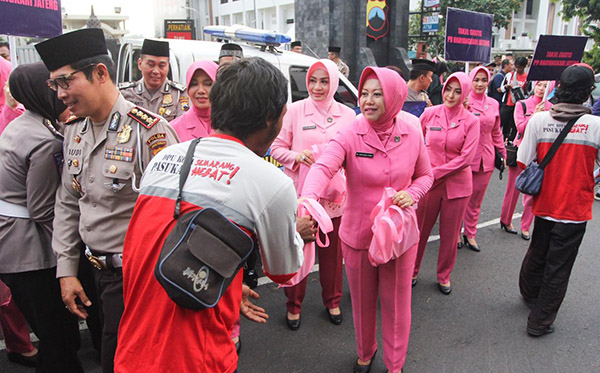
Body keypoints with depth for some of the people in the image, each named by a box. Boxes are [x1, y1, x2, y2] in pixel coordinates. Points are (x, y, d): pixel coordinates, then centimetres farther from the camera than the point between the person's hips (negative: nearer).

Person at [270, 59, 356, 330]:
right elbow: (277, 148, 2)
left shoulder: (347, 115, 4)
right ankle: (294, 305, 29)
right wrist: (297, 156, -18)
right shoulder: (295, 110, -1)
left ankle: (332, 302, 36)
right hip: (299, 194, -1)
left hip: (333, 196, 2)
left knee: (332, 251, 13)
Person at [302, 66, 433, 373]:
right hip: (358, 234, -1)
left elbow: (425, 175, 9)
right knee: (362, 301, 19)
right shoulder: (350, 135, -15)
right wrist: (308, 199, -54)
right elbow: (322, 167, -33)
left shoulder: (411, 135, -6)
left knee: (396, 303, 15)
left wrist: (412, 194, -13)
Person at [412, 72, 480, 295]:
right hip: (429, 182, 0)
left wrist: (436, 172, -15)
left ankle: (444, 276, 32)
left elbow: (466, 157, -11)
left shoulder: (471, 121, -5)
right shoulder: (430, 113, -2)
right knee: (420, 229, 9)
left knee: (449, 234, 12)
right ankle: (412, 271, 29)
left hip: (457, 184, 0)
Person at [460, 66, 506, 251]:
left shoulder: (493, 104, 10)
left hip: (485, 158, 5)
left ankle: (470, 234, 24)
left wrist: (503, 153, 19)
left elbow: (496, 132, 18)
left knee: (476, 199, 11)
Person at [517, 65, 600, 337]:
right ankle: (540, 322, 21)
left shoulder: (538, 120, -10)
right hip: (575, 208, -3)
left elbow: (523, 163, -8)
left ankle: (529, 294, 49)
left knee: (537, 253, 25)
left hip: (544, 203, 3)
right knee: (558, 267, 10)